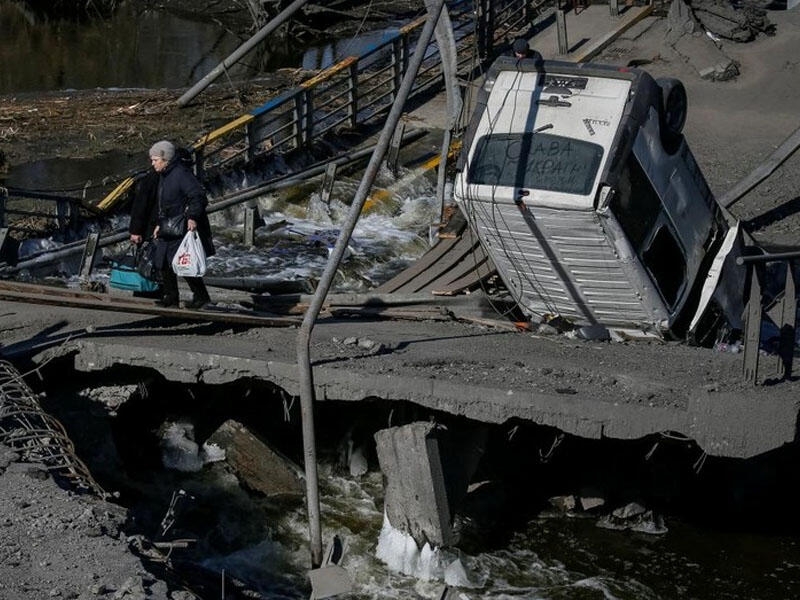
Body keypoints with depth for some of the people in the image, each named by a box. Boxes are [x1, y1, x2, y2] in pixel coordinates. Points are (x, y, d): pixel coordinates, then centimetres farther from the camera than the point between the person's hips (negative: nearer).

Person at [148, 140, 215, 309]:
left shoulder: (182, 174, -16)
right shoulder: (164, 176, 15)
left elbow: (199, 197, -23)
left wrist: (193, 217, -33)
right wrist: (160, 224, 25)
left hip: (185, 228, -10)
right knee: (163, 263, 9)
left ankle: (201, 296, 2)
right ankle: (171, 297, 19)